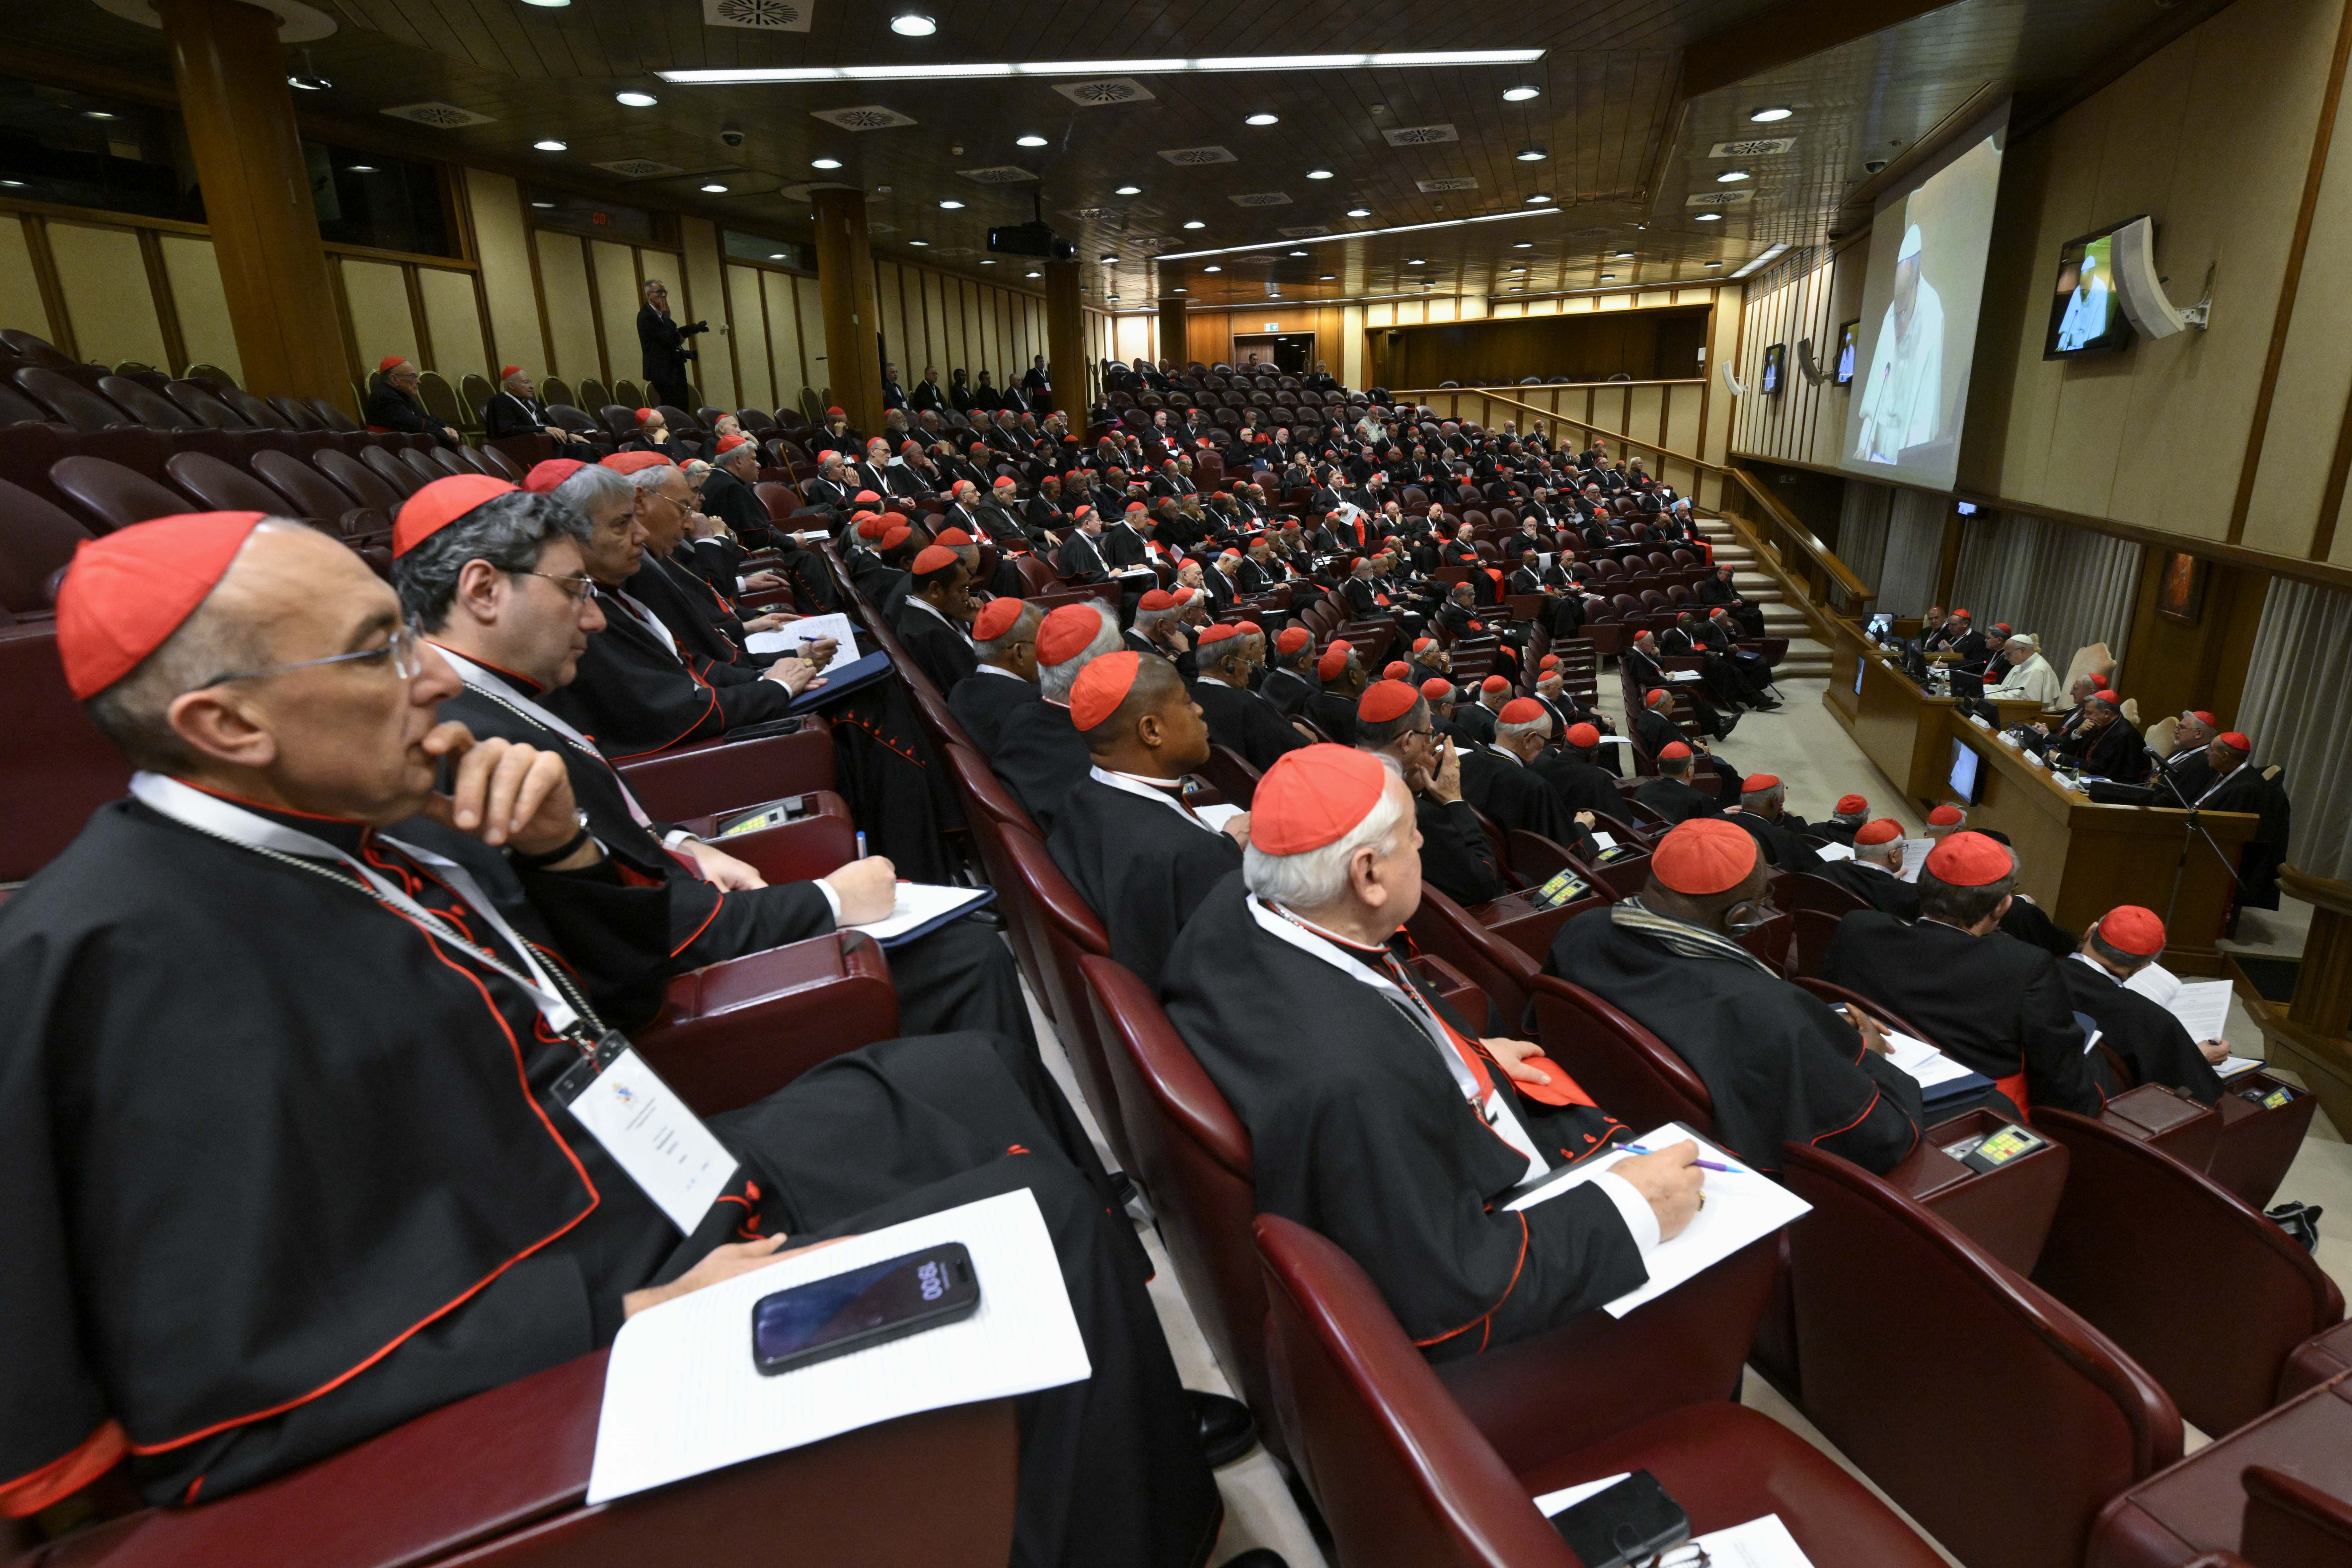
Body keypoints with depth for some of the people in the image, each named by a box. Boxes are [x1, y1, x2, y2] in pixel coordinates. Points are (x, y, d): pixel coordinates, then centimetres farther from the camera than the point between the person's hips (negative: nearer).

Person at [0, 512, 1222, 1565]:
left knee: (981, 1076, 15)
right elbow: (234, 1390, -25)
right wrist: (635, 1314, -25)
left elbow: (615, 993, 11)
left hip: (647, 1172, 9)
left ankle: (1132, 1411, 29)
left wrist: (558, 849, -8)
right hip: (560, 1314, -9)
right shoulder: (138, 956, -23)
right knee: (1044, 1228, -14)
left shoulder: (361, 820, 1)